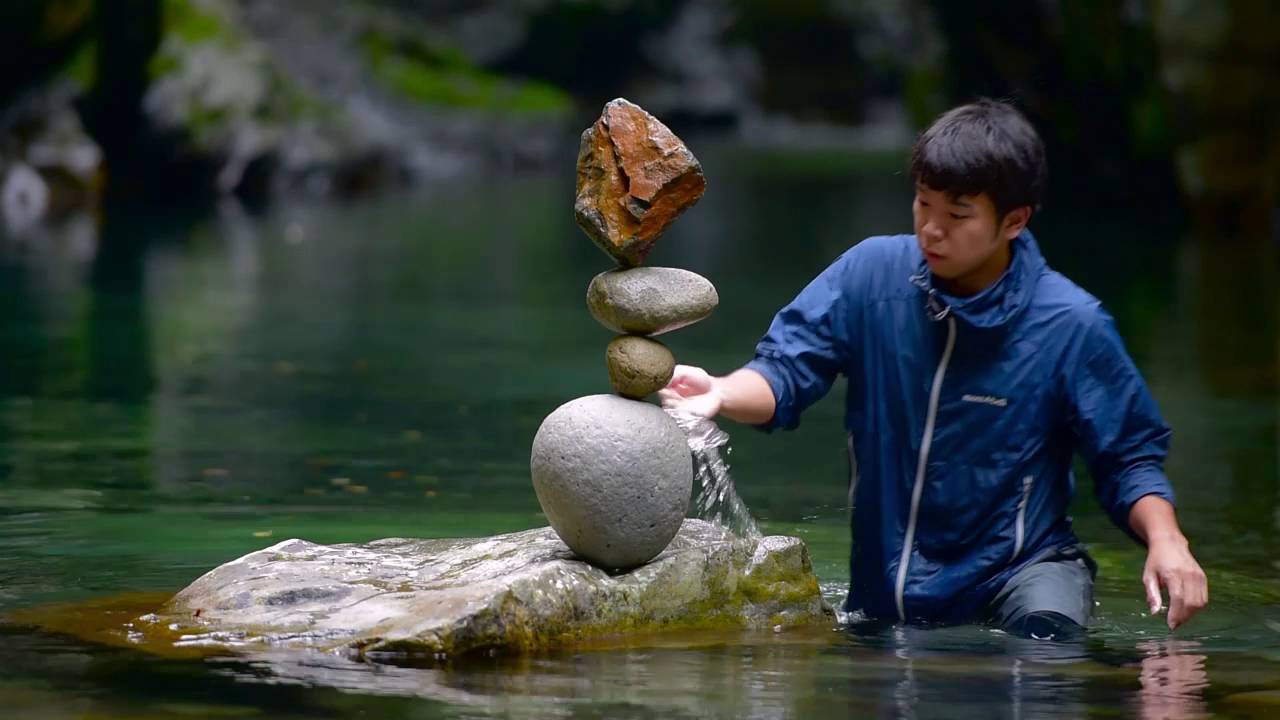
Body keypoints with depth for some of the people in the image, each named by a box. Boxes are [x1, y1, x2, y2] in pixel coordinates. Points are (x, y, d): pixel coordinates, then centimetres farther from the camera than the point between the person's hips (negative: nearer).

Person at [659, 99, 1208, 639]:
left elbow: (1128, 459, -5)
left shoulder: (1071, 325, -11)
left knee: (1045, 635, -31)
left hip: (1018, 566, -3)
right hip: (883, 588, 4)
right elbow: (784, 371, -8)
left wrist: (1165, 541, -23)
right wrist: (720, 394, -30)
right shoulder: (870, 273, -6)